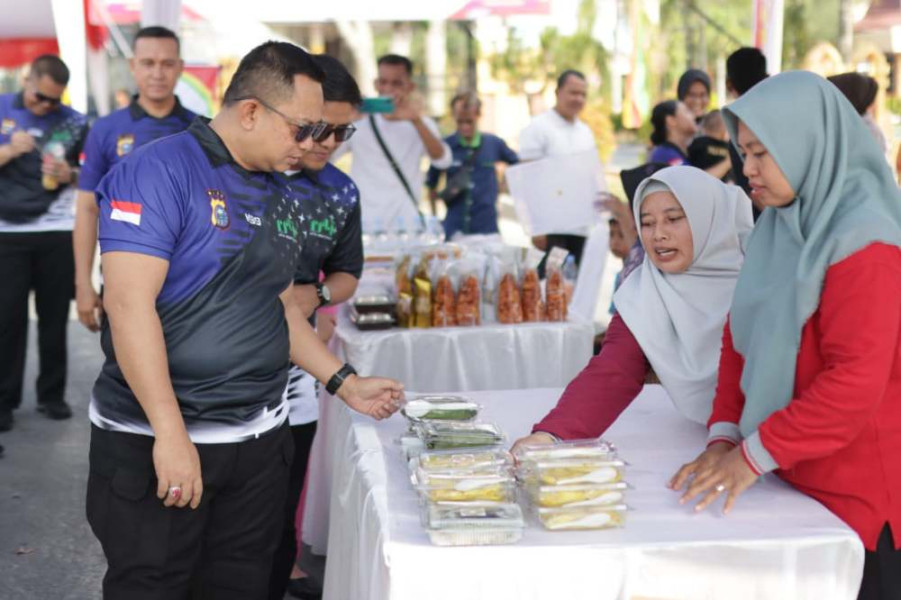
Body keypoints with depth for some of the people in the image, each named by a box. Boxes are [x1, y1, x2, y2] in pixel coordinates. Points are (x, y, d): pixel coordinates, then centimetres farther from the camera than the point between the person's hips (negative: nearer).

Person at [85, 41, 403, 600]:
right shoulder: (159, 172, -13)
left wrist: (346, 384, 13)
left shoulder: (283, 197, 11)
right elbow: (129, 304, -20)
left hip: (260, 440, 7)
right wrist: (171, 434, -23)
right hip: (156, 443, -7)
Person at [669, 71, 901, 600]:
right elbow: (741, 339, 10)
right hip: (791, 481, 7)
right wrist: (725, 435, -2)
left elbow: (856, 381, -23)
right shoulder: (780, 227, 8)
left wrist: (757, 453, -19)